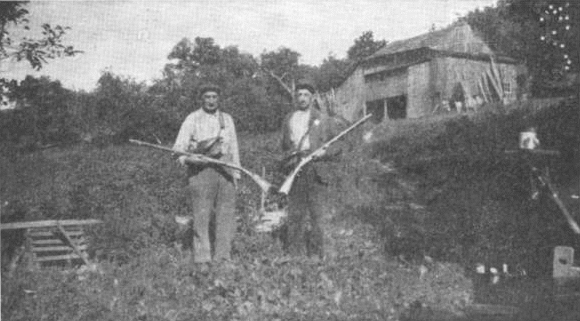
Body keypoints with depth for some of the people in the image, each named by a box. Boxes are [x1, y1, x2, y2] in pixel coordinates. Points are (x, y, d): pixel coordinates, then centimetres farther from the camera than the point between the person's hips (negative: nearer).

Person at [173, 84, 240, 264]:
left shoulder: (227, 119, 17)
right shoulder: (192, 119, 5)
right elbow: (179, 146, -1)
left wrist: (236, 173, 14)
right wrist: (183, 157, -23)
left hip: (224, 169, 4)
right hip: (201, 169, -4)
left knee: (226, 215, 1)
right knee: (201, 215, -6)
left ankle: (222, 257, 9)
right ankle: (202, 259, -2)